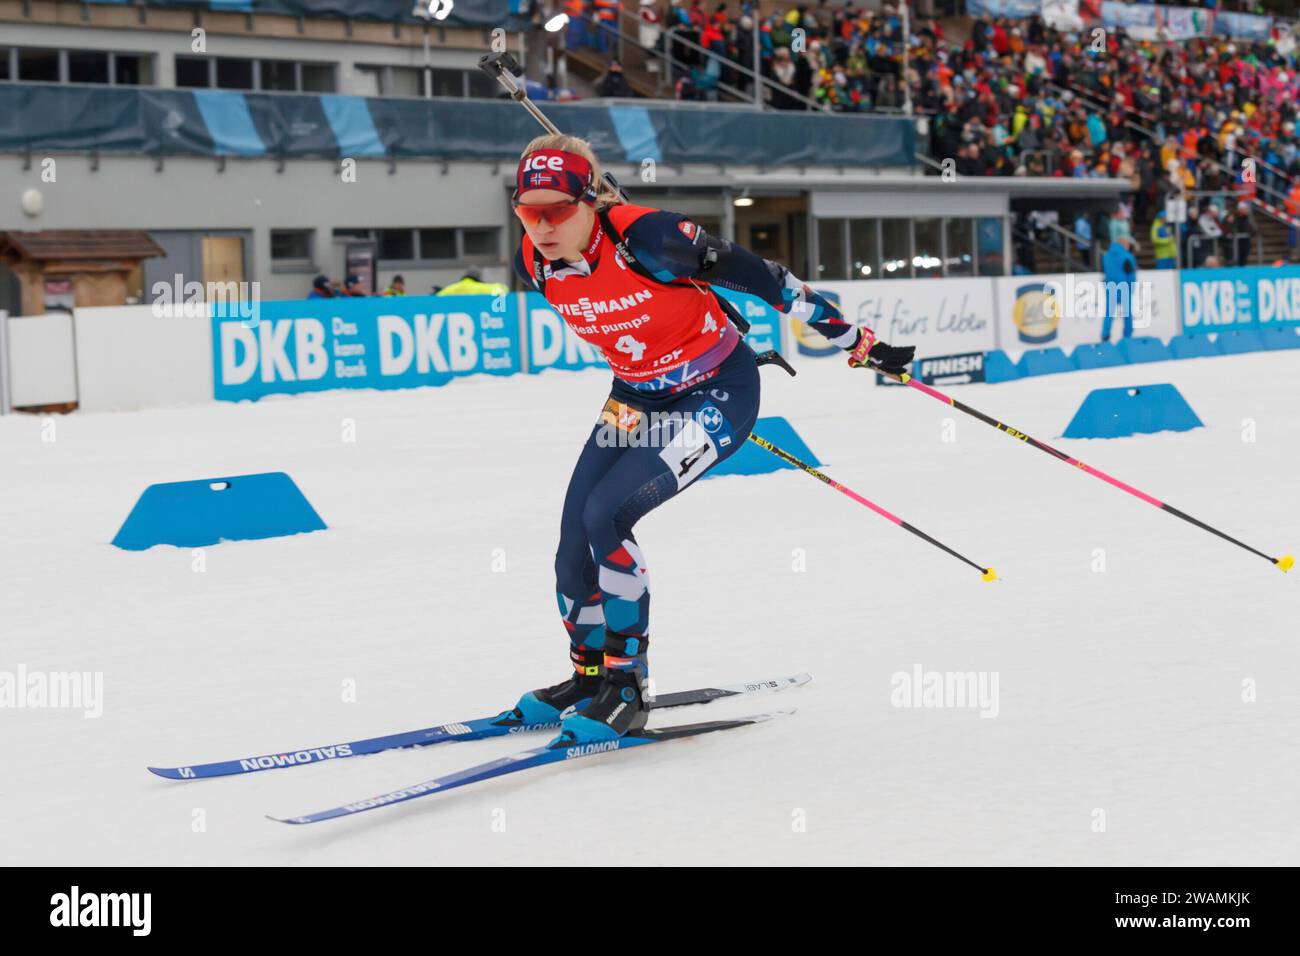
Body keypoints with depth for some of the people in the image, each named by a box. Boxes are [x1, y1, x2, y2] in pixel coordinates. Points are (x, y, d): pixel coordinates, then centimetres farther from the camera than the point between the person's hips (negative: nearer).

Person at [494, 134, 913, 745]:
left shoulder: (645, 239, -30)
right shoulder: (535, 265, -11)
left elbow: (760, 277, -22)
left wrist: (855, 342, -15)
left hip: (717, 393, -6)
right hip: (637, 397, 7)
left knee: (605, 514, -22)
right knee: (574, 546, -1)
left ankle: (626, 688, -8)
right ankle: (590, 675, 25)